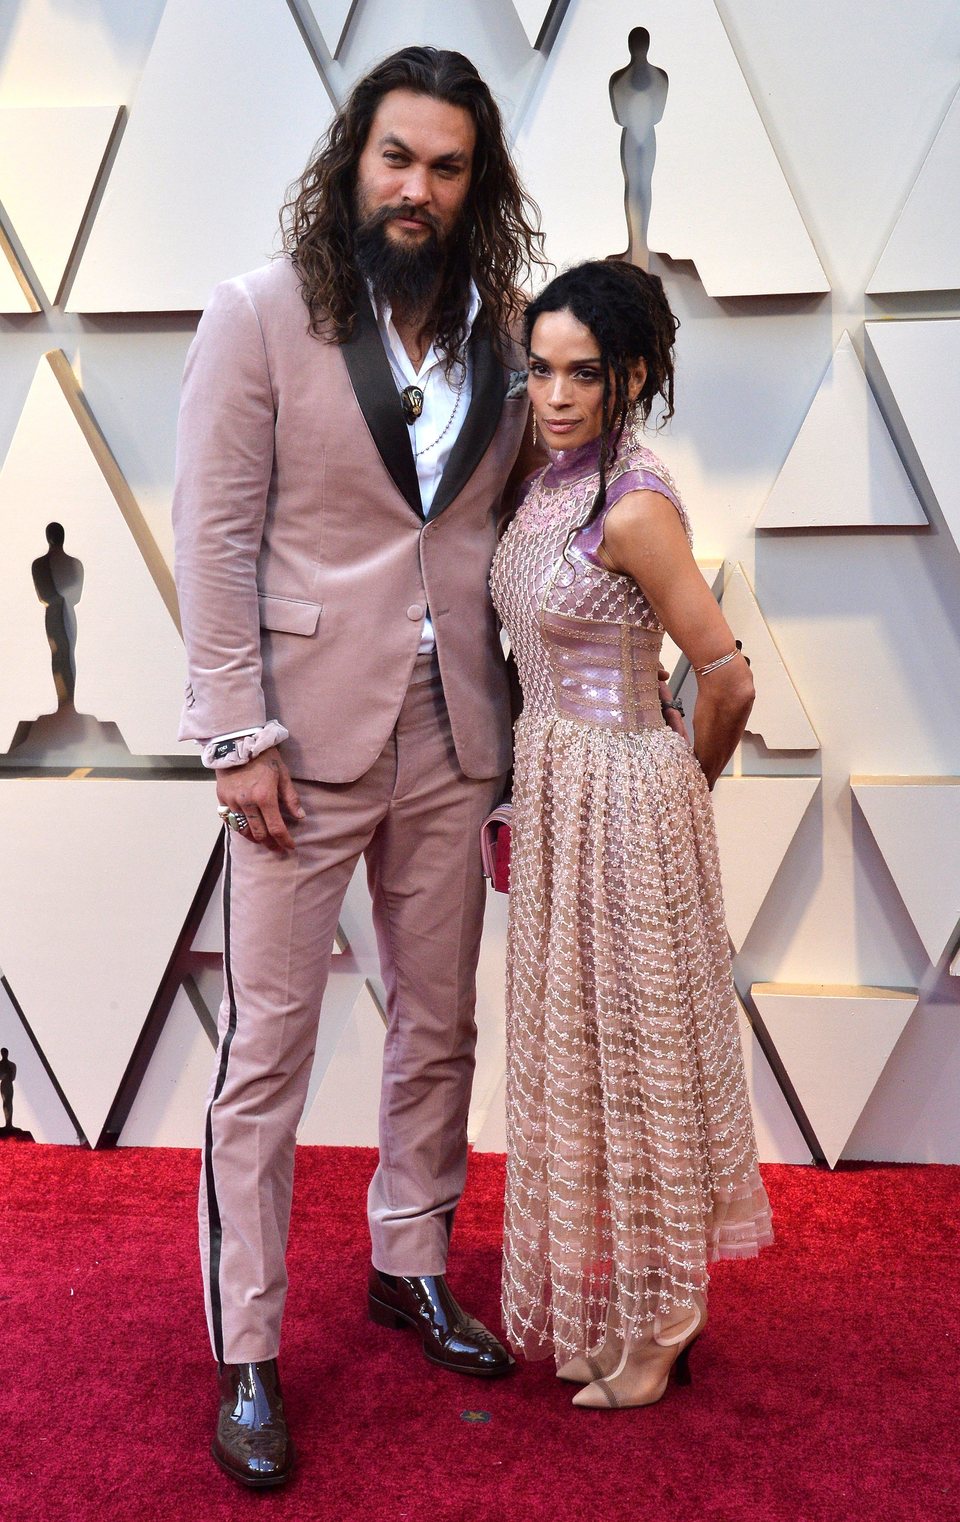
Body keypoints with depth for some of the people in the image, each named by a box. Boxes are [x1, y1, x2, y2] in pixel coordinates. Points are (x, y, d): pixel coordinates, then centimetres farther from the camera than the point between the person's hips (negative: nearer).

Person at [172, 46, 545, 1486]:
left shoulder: (500, 329, 7)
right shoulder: (259, 314, -4)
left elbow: (516, 519, 11)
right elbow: (218, 533, -8)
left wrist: (513, 719, 6)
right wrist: (241, 732, -13)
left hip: (450, 738, 5)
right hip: (307, 735, -4)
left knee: (438, 1030, 15)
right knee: (266, 1053, 1)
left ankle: (411, 1267, 35)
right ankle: (246, 1356, 15)